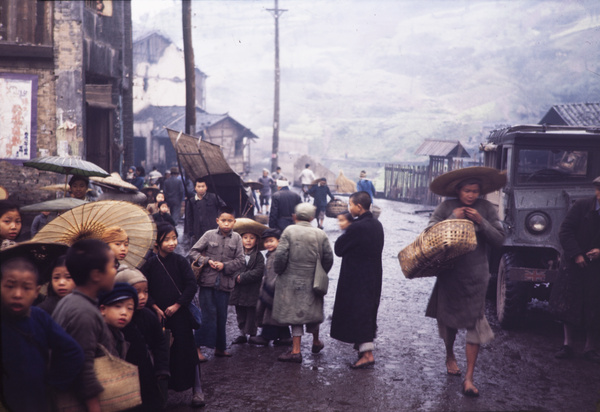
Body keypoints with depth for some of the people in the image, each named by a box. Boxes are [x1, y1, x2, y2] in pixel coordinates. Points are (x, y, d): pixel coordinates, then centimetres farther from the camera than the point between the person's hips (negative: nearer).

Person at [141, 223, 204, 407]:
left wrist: (177, 305, -10)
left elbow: (192, 286, -5)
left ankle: (197, 389, 8)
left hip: (179, 313, -1)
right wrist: (155, 308, -7)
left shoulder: (180, 261, -3)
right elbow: (144, 289, 1)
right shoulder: (150, 264, -1)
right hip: (159, 315, 1)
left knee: (187, 349, -2)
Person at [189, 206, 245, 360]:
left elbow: (240, 261, 1)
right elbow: (193, 252, 2)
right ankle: (197, 347, 0)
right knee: (208, 314, -5)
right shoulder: (209, 235, 1)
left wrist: (224, 265, -12)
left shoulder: (236, 238, 4)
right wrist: (207, 261, -11)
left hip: (225, 283, 2)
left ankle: (220, 347, 23)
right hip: (207, 281, -2)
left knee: (222, 316, 10)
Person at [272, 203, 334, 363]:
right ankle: (316, 342, 39)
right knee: (312, 312, 19)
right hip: (312, 282, 3)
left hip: (291, 281, -3)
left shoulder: (289, 231, -9)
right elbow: (329, 258, 1)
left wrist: (279, 271, 2)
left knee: (295, 313, 3)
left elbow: (280, 255, -14)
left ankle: (296, 351, 0)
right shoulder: (320, 234, 0)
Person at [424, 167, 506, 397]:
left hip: (476, 274, -1)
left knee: (475, 323, -6)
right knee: (448, 318, 16)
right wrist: (452, 219, -17)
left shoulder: (486, 209, -1)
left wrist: (481, 221, -17)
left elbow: (499, 240, -5)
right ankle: (450, 356, 45)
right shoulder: (447, 207, -1)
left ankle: (469, 378, -1)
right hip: (450, 271, 1)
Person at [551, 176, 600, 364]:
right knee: (566, 305, 3)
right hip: (574, 264, -1)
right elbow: (565, 231, -9)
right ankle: (568, 345, 14)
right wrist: (576, 254, -16)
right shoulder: (582, 206, -7)